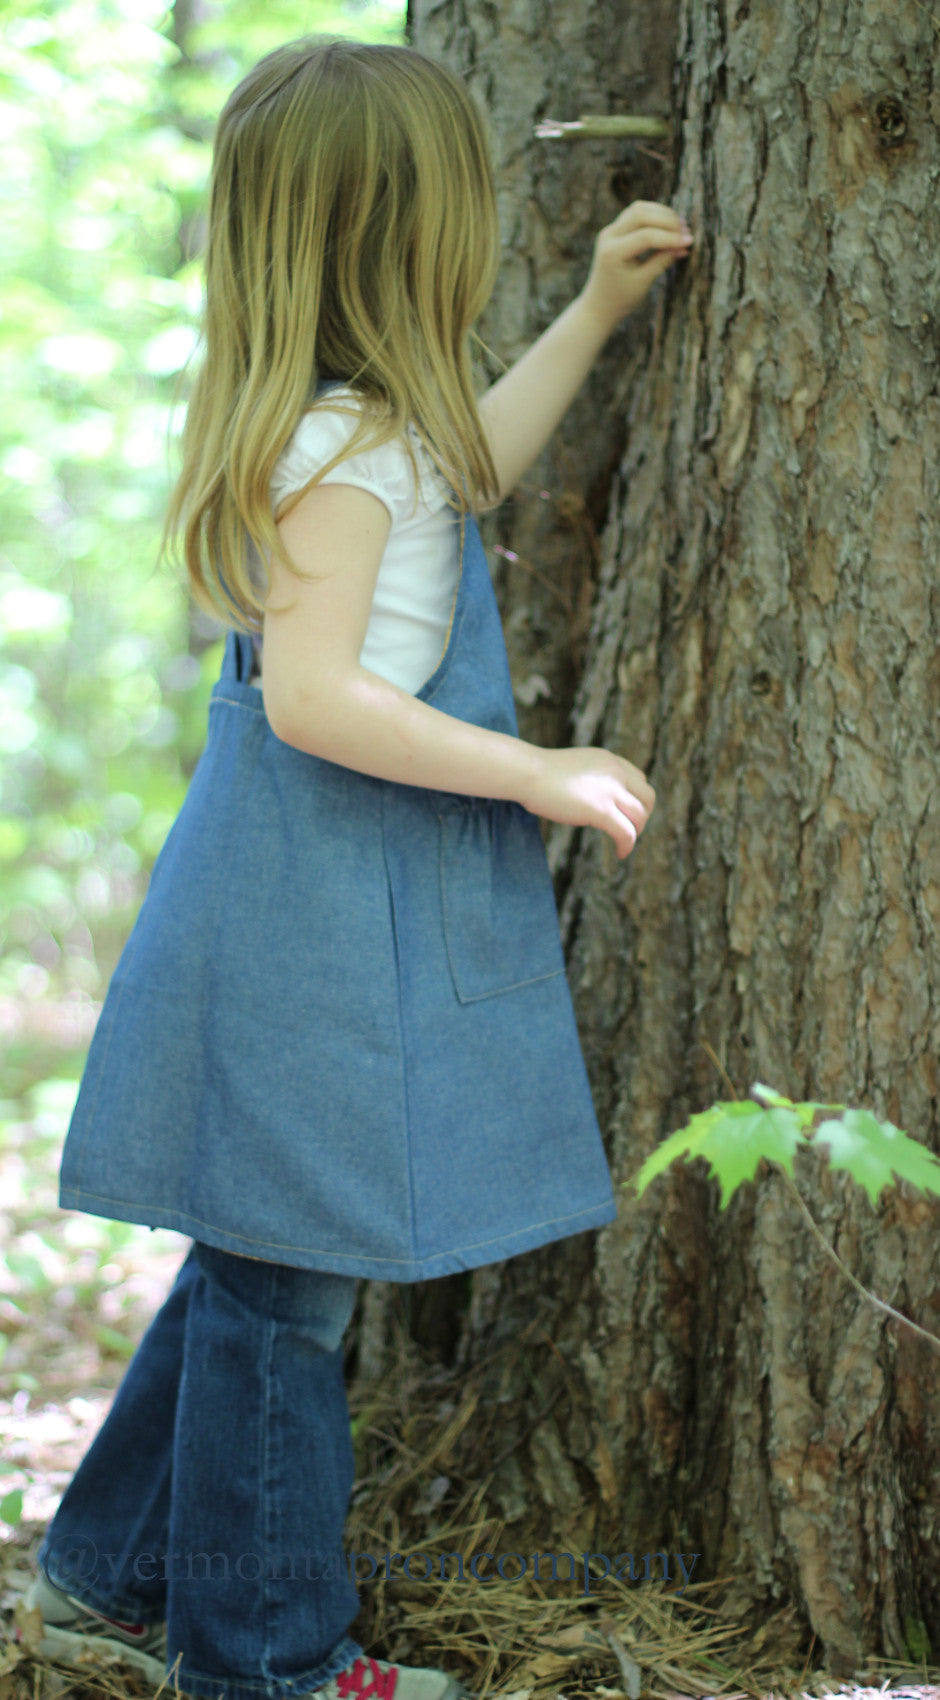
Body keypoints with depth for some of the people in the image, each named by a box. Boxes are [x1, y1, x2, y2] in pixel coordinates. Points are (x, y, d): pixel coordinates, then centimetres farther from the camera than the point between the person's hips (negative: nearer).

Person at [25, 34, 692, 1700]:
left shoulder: (363, 427, 10)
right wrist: (539, 775, -19)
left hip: (325, 898, 10)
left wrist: (593, 313, 34)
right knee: (287, 1282, 2)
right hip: (327, 920, -10)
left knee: (261, 1257, 20)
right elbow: (314, 696, -25)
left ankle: (115, 1563, 32)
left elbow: (458, 476, 30)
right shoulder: (344, 445, -20)